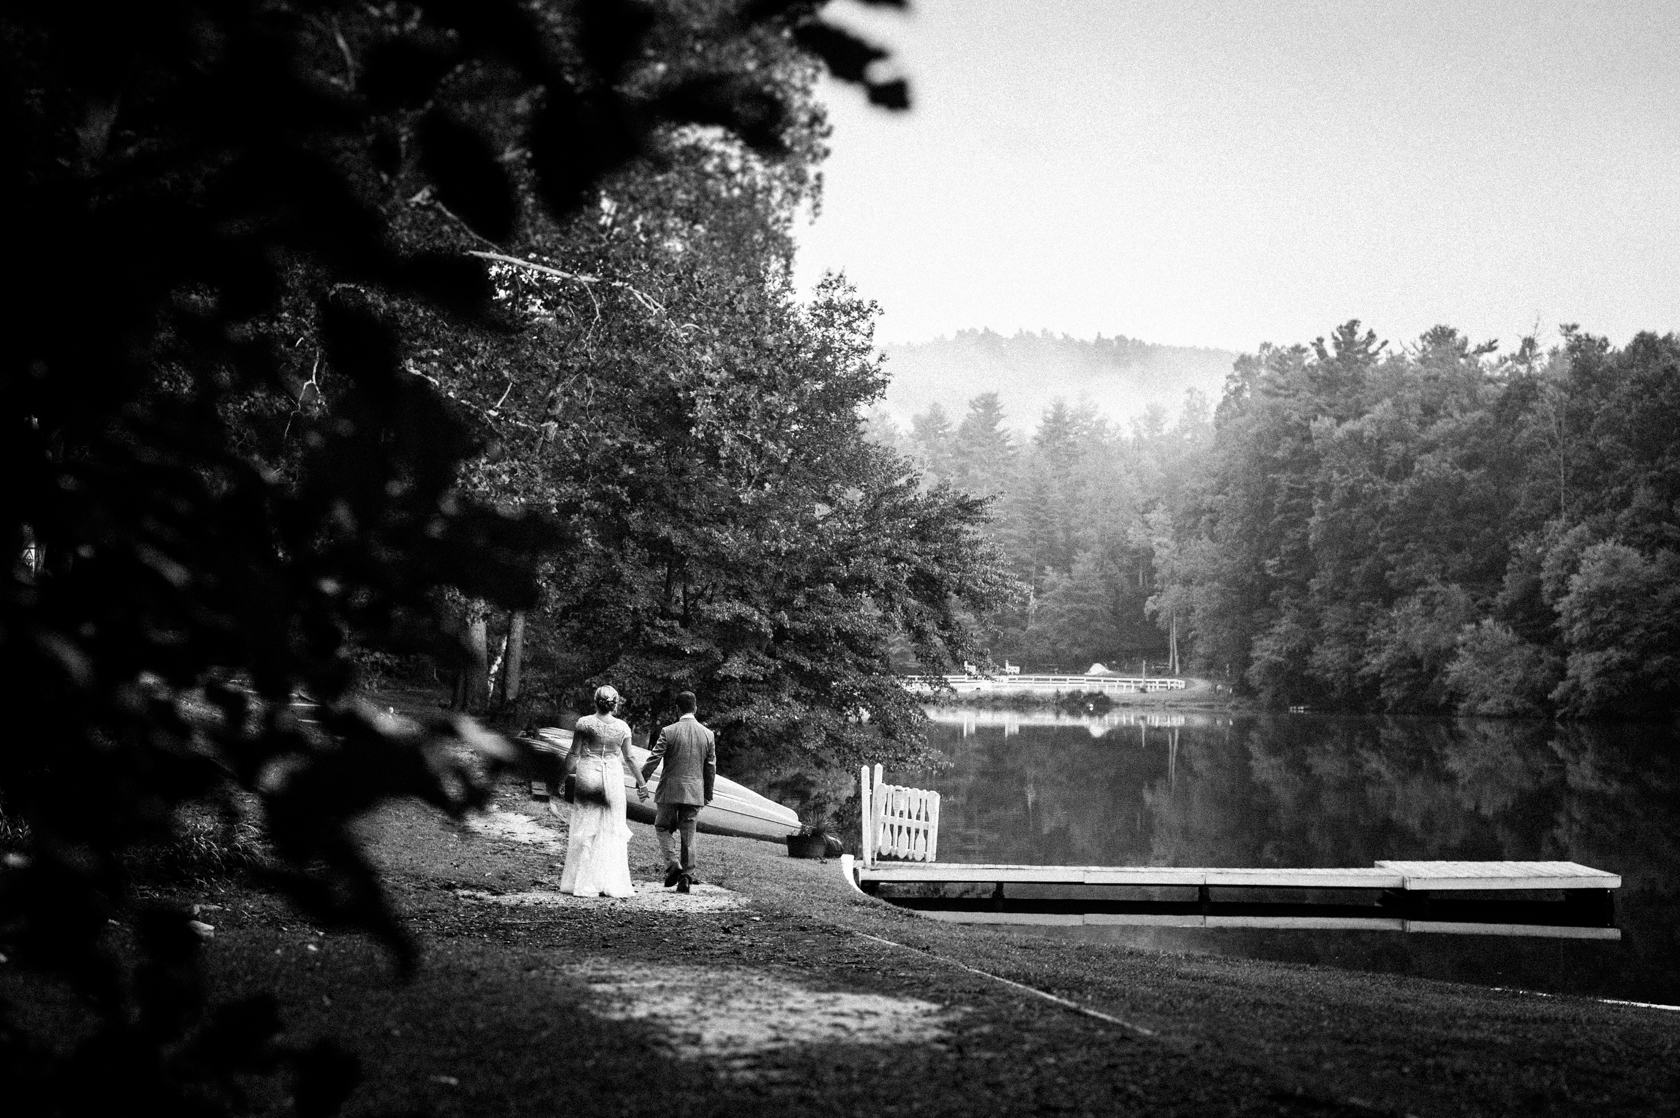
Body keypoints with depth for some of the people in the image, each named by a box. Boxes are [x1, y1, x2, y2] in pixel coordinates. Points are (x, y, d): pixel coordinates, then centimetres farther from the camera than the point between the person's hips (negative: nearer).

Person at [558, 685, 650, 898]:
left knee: (585, 828, 4)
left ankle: (584, 883, 3)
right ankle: (611, 883, 4)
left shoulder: (584, 723, -4)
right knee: (611, 830, 8)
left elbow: (574, 755, -4)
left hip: (587, 775, -1)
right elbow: (628, 759, 5)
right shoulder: (622, 727, 2)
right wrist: (641, 782, 15)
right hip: (613, 777, 2)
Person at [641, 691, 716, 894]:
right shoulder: (708, 735, 2)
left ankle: (673, 864, -8)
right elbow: (711, 768, 7)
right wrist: (708, 794, 17)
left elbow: (653, 760, -8)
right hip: (694, 792, 3)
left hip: (671, 789, -3)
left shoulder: (668, 732, -9)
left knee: (662, 827, 12)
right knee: (688, 835, 9)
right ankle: (686, 876, 8)